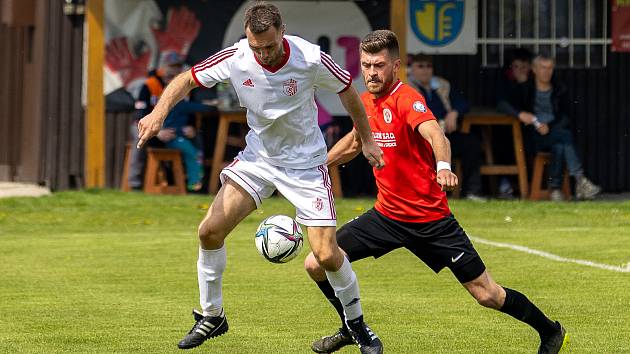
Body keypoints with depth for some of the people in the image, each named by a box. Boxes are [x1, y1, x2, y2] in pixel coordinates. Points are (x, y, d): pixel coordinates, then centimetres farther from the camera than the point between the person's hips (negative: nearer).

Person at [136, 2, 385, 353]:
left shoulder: (311, 59, -23)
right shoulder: (236, 58, -17)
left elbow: (348, 90, -4)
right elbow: (187, 79, -5)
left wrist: (367, 140, 5)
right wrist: (159, 112, -23)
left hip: (306, 164, -3)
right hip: (258, 157, 3)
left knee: (326, 254, -12)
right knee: (210, 231, -8)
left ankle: (357, 323, 14)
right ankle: (211, 316, 11)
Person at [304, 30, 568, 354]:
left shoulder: (406, 99, -18)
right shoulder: (366, 101, 4)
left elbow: (435, 135, -39)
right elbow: (355, 141, 27)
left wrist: (443, 166, -59)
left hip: (430, 219, -6)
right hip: (386, 215, 6)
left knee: (486, 294, -2)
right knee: (317, 264, -3)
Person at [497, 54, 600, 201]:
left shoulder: (560, 90, 15)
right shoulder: (525, 89, 11)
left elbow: (565, 117, 5)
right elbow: (503, 105, -2)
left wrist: (549, 127, -15)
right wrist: (520, 113, -21)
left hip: (555, 132, 2)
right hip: (535, 138, -2)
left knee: (559, 145, -36)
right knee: (565, 135, -32)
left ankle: (555, 189, -35)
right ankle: (580, 180, -39)